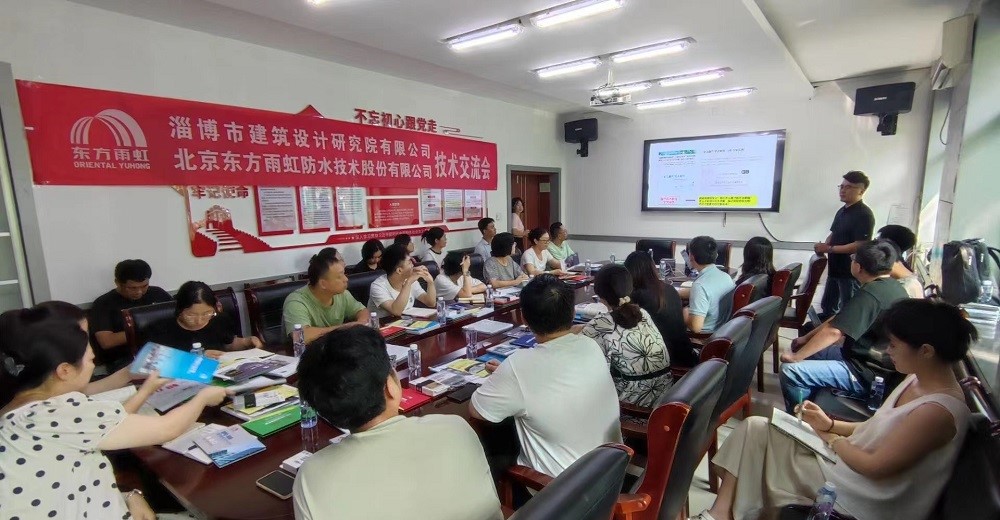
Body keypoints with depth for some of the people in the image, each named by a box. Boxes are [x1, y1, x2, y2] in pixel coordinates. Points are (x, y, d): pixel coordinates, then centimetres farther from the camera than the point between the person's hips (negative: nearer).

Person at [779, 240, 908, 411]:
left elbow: (833, 331, -28)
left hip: (867, 375, -11)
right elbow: (839, 320, 11)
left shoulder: (870, 294, -25)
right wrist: (806, 338, 9)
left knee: (790, 371, -21)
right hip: (866, 360, 11)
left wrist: (796, 357, -19)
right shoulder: (890, 286, 8)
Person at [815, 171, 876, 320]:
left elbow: (860, 245, -24)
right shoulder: (842, 211, 11)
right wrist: (824, 246, -1)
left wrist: (829, 249, -23)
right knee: (827, 306, 21)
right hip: (835, 269, 9)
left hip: (852, 272, -9)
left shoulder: (864, 214, -17)